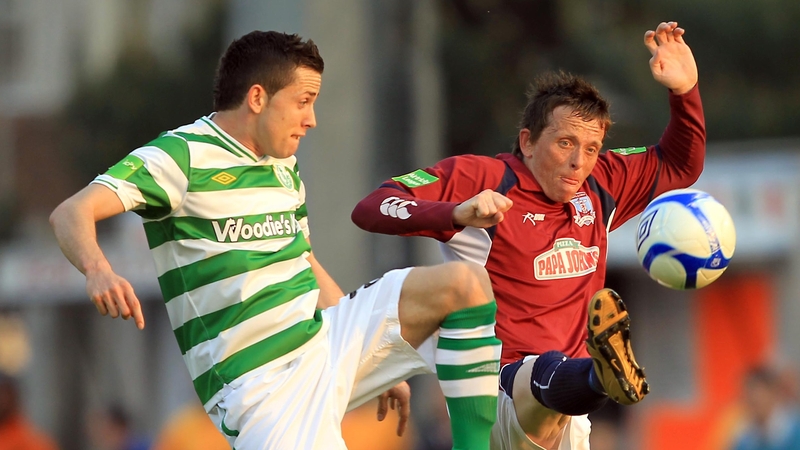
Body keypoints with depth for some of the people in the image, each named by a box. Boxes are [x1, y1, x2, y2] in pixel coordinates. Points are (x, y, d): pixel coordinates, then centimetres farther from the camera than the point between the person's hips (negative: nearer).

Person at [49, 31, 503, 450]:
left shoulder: (285, 169, 16)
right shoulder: (182, 157, -10)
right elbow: (72, 213, -22)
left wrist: (378, 356, 28)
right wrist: (98, 270, -44)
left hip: (323, 340, 8)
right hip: (261, 385, -8)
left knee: (463, 283, -8)